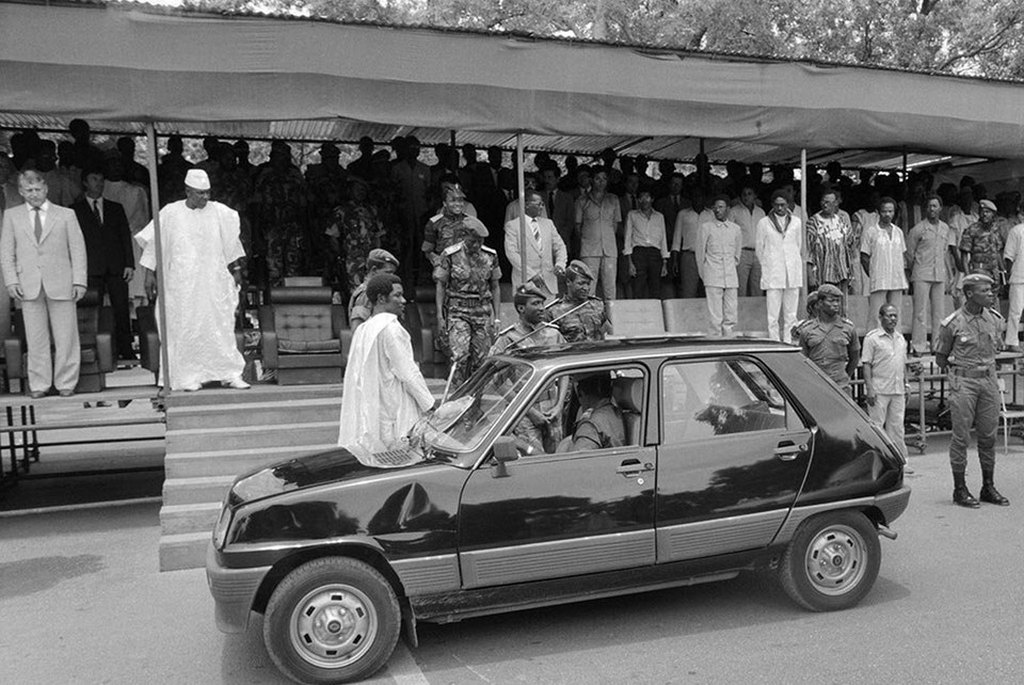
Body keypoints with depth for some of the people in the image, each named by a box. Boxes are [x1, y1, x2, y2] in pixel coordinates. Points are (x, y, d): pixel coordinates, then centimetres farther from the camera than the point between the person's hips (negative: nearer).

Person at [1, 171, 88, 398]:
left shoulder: (66, 215, 7)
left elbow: (78, 249, 5)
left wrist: (79, 281, -3)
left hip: (60, 285, -1)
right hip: (29, 286, 1)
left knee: (66, 338, 1)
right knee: (35, 339, 4)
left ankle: (66, 383, 11)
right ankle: (38, 384, 13)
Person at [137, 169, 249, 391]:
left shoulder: (220, 213, 3)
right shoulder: (170, 214, -2)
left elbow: (231, 243, 13)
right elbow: (153, 242, 4)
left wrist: (236, 269, 13)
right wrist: (149, 273, 2)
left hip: (213, 281, 1)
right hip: (181, 285, -1)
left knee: (220, 327, -1)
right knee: (185, 329, 0)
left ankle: (230, 374, 2)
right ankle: (189, 376, 6)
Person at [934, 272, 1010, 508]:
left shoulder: (995, 319, 5)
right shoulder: (953, 323, -9)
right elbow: (940, 357, 2)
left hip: (989, 380, 5)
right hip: (963, 383, -5)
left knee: (989, 436, 9)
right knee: (961, 436, -1)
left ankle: (989, 488, 19)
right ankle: (960, 489, 8)